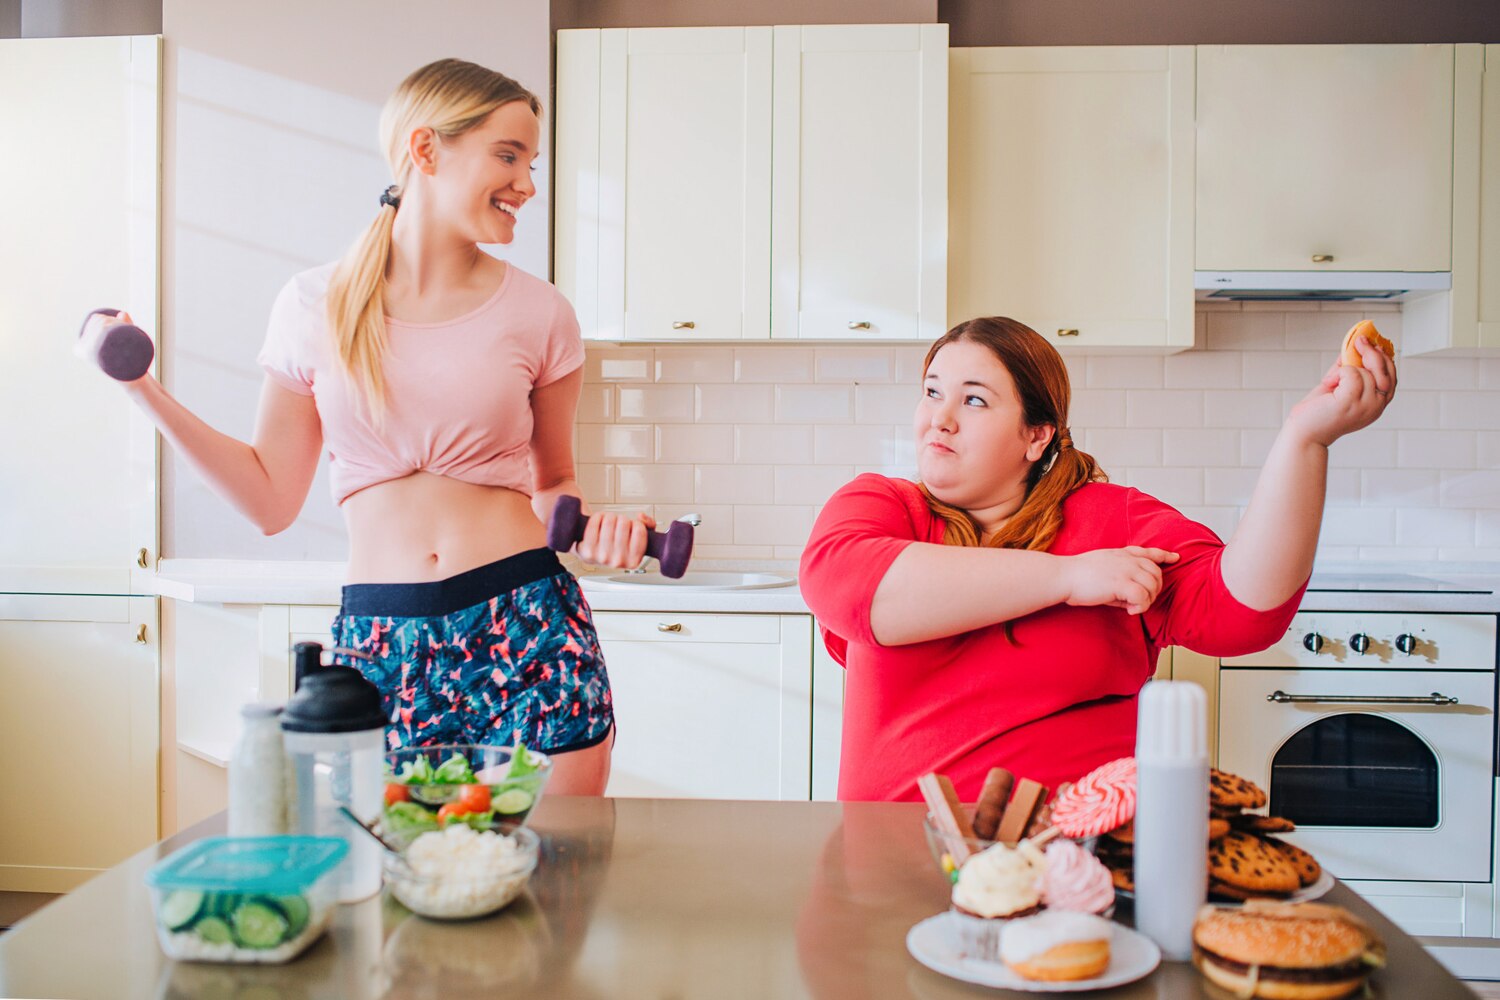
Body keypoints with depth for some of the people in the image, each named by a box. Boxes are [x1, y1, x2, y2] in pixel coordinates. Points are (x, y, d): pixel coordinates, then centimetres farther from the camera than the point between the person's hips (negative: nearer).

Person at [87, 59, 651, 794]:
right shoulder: (315, 307, 5)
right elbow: (271, 500, 9)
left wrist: (594, 526, -6)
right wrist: (146, 391, 4)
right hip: (381, 646, 0)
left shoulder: (539, 314, 4)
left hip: (530, 630, 0)